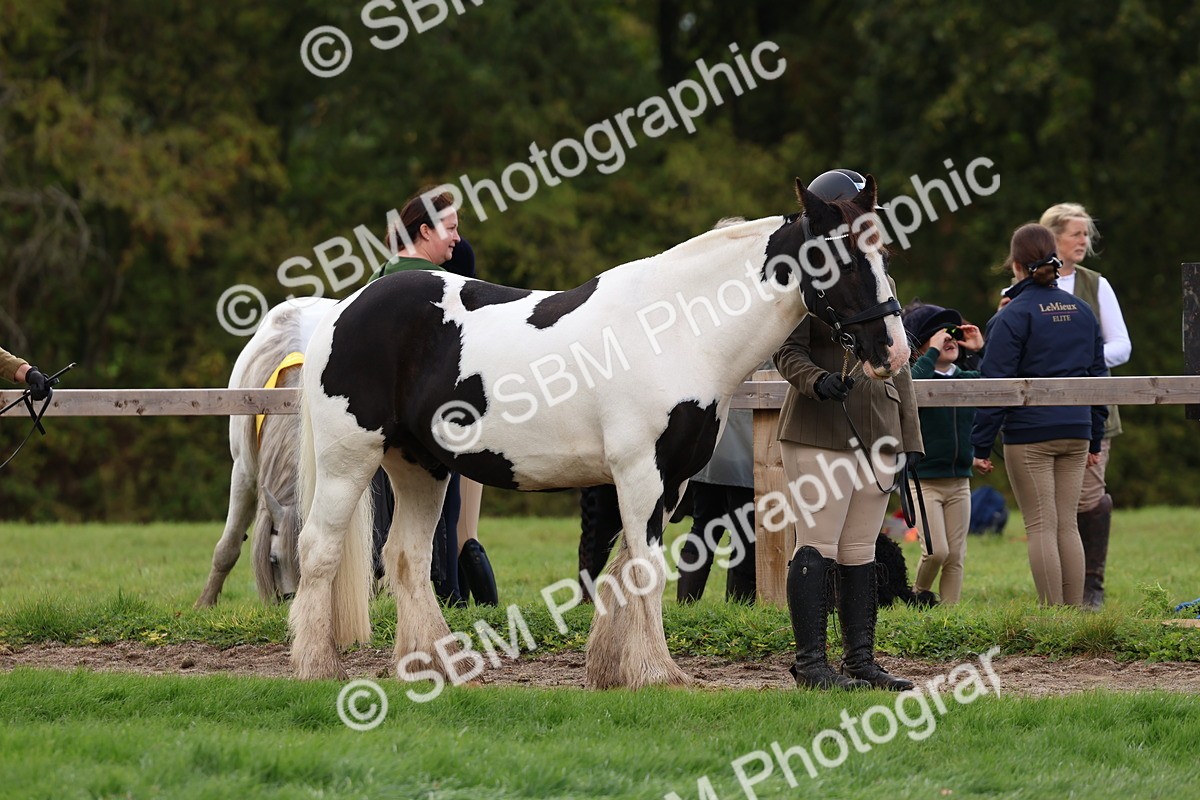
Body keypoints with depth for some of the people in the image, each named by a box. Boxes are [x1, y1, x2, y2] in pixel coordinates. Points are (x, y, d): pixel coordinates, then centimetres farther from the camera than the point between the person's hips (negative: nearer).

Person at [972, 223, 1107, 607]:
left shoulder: (1013, 316, -7)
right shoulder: (1082, 311, 11)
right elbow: (1098, 374, 16)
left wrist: (981, 446, -5)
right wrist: (1095, 439, 23)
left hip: (1029, 434, -5)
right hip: (1076, 432, 5)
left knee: (1041, 527, -3)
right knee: (1067, 525, 9)